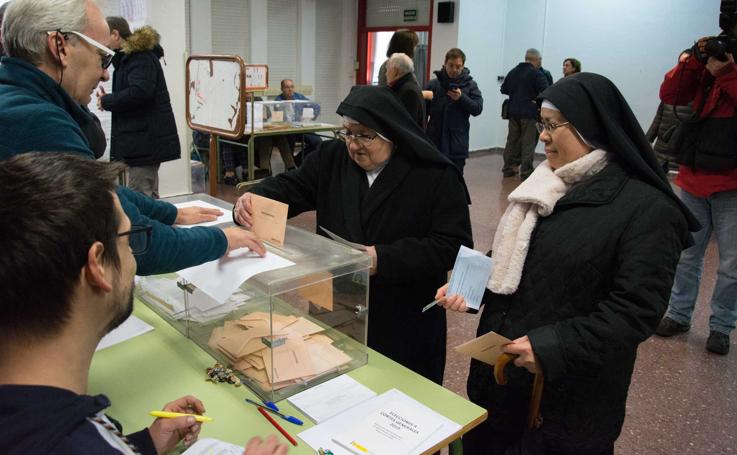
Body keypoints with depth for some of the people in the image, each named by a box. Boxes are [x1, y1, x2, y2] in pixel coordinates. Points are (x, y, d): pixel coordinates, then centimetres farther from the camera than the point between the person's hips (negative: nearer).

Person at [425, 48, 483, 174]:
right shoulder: (434, 84, 3)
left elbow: (478, 109, -4)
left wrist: (461, 97, -17)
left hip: (457, 145, -1)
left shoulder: (470, 85, 4)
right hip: (434, 141, 1)